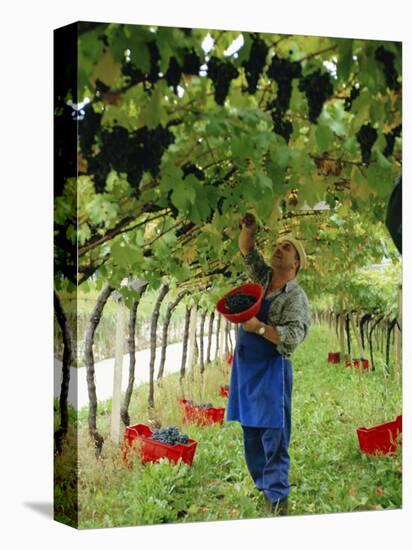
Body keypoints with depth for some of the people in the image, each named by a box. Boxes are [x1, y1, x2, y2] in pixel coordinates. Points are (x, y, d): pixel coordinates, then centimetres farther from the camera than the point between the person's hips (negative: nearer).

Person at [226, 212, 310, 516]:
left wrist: (259, 327, -22)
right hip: (246, 365, 7)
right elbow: (247, 250, 9)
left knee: (274, 436, -7)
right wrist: (250, 228, -10)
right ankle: (262, 485, 21)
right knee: (251, 433, 11)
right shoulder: (263, 277, 10)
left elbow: (292, 337, -21)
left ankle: (277, 499, -5)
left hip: (271, 370, -7)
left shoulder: (296, 297, -10)